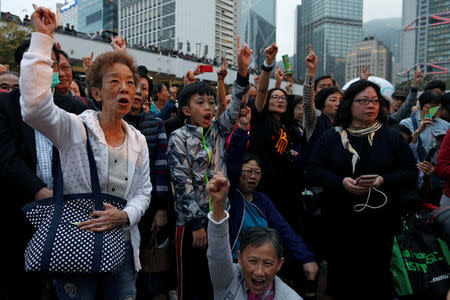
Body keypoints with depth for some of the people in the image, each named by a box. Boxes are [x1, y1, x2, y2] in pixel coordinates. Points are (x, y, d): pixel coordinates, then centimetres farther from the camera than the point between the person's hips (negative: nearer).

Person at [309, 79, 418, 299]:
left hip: (380, 223, 0)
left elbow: (411, 173, 3)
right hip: (339, 221, 0)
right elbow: (315, 170, -2)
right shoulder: (331, 137, 4)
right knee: (341, 274, 11)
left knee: (377, 273, 8)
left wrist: (384, 180, -15)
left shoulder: (393, 137, 6)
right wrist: (342, 182, -18)